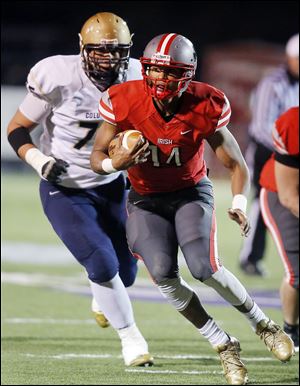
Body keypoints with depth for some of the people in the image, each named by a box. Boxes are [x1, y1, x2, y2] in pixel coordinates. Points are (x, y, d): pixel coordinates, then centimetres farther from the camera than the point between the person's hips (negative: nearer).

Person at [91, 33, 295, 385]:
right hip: (145, 198, 1)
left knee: (204, 267, -24)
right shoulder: (125, 102, -21)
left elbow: (236, 164, -8)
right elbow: (97, 157, -10)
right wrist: (114, 163, -34)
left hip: (190, 192, -1)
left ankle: (262, 324, 2)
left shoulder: (205, 108, -20)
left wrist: (239, 205, -24)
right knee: (164, 276, -19)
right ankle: (224, 346, -3)